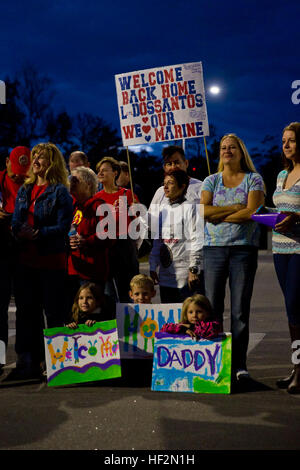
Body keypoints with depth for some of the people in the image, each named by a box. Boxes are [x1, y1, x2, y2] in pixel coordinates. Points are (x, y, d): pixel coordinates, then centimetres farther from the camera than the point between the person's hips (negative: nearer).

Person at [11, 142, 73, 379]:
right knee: (26, 310, 9)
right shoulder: (24, 190, 15)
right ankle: (28, 361, 17)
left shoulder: (60, 191, -5)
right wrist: (19, 231, -9)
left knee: (54, 312, -1)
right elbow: (16, 220, 13)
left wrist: (38, 234, -21)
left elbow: (63, 226, -11)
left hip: (51, 260, -6)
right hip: (26, 259, 6)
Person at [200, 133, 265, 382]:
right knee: (212, 308, -1)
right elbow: (204, 211, -3)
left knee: (241, 310, -2)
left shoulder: (254, 179, 6)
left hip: (244, 248, -2)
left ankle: (240, 364, 3)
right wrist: (236, 207, -8)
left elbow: (251, 212, -9)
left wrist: (219, 215, -5)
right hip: (214, 248, 2)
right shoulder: (211, 181, 13)